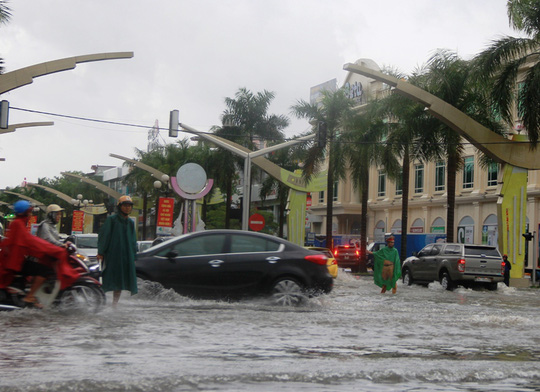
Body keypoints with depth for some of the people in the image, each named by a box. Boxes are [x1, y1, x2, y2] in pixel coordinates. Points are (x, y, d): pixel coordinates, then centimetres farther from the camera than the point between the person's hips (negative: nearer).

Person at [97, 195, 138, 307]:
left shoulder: (130, 222, 14)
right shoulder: (112, 220, -2)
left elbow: (133, 241, 19)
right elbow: (103, 236, -5)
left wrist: (133, 256, 12)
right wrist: (100, 252, -12)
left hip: (126, 258, 5)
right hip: (111, 255, -5)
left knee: (119, 283, 5)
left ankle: (114, 305, 11)